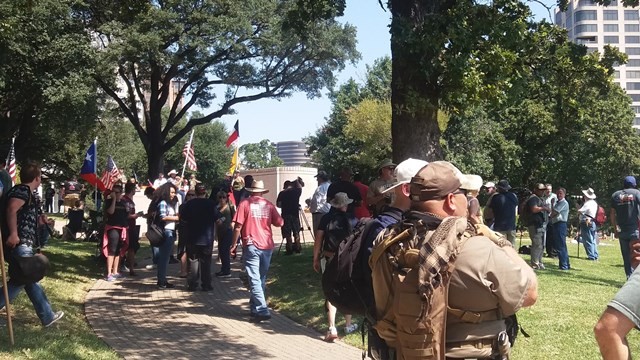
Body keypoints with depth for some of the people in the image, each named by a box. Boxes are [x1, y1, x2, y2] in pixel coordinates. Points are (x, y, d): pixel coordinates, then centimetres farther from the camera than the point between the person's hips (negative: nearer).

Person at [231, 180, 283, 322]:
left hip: (251, 246, -4)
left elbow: (238, 226, -8)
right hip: (267, 246, 4)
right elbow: (279, 223, 6)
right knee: (262, 278, 17)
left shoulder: (245, 204, -4)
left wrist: (234, 243, 1)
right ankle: (255, 306, 28)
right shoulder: (269, 205, 5)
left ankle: (262, 310, -13)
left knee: (255, 280, -5)